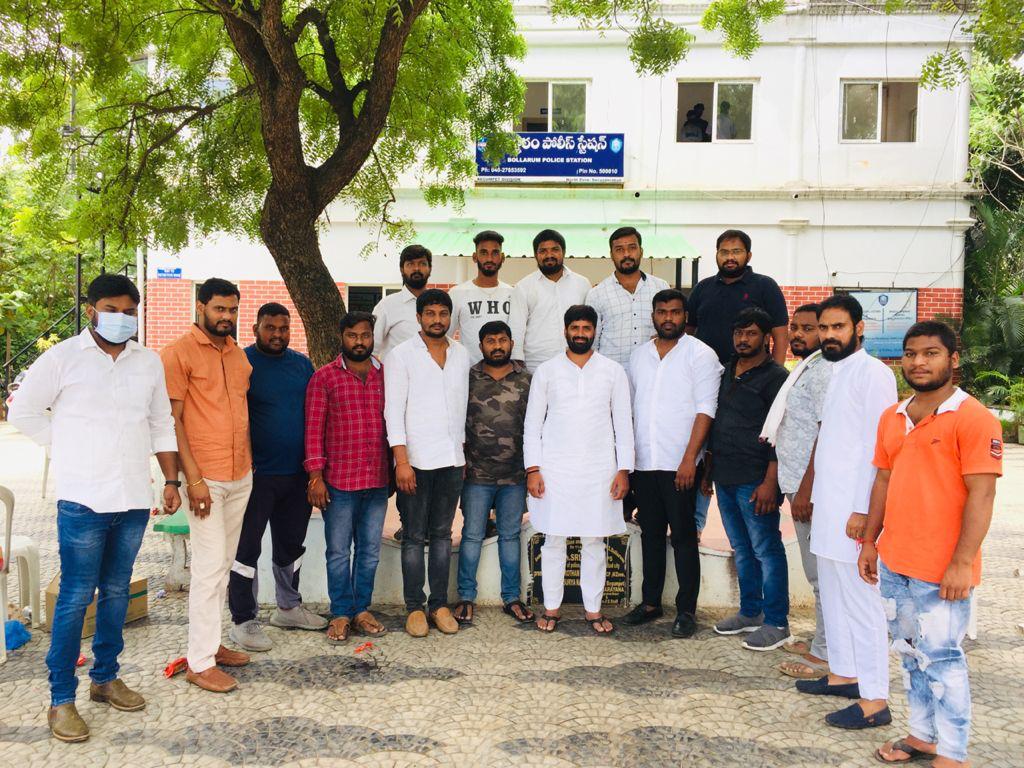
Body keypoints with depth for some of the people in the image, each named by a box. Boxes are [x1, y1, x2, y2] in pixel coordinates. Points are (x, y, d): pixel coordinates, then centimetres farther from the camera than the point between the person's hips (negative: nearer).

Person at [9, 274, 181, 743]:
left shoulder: (149, 362, 9)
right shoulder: (63, 357, -4)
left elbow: (161, 426, 14)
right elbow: (23, 411, 2)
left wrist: (171, 480, 10)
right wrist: (68, 448, 0)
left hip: (134, 498, 4)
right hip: (83, 498, -4)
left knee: (116, 591, 13)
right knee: (75, 597, -1)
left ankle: (105, 678, 27)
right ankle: (61, 699, 9)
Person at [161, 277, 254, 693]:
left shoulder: (237, 353, 13)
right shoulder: (179, 353, -8)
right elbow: (172, 420, -12)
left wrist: (250, 461, 14)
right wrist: (193, 478, -17)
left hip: (241, 476, 7)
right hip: (206, 478, -7)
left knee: (223, 564, 13)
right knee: (209, 567, -5)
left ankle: (210, 641, 25)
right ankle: (200, 663, 5)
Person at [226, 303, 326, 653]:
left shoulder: (302, 364, 11)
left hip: (297, 474, 6)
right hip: (257, 475, -6)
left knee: (291, 543, 17)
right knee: (247, 546, 1)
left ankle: (288, 607, 33)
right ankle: (243, 621, 10)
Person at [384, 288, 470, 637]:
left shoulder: (461, 355, 10)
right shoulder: (400, 355, -3)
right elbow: (394, 410, -8)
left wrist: (463, 451, 12)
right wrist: (401, 461, -14)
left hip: (452, 461, 4)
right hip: (415, 460, -4)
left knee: (442, 534, 10)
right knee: (413, 537, 3)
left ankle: (440, 604, 18)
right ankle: (415, 607, 13)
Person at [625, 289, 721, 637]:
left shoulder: (700, 355, -4)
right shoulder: (639, 355, 12)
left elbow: (705, 410, -10)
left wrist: (689, 459, -17)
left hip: (679, 465, -5)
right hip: (643, 463, 5)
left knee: (683, 536, 1)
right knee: (651, 533, 12)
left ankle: (687, 609, 11)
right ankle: (651, 602, 23)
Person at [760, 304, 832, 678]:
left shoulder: (825, 371, -14)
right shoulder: (805, 370, 19)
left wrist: (806, 489, -23)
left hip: (812, 488, -10)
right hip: (801, 486, 10)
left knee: (822, 574, -2)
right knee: (819, 573, 17)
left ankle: (826, 655, 7)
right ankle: (821, 642, 28)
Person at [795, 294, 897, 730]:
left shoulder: (872, 373, -12)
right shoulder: (838, 374, 16)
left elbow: (877, 446, -18)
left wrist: (862, 510, -21)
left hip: (853, 509, -9)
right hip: (829, 506, 10)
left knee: (860, 601, -4)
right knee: (832, 595, 17)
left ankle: (874, 701, 3)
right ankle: (844, 673, 30)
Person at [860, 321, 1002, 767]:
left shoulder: (973, 419, -11)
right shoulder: (892, 418, 10)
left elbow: (981, 495, -15)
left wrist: (961, 563, -19)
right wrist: (870, 541, 14)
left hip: (941, 569, -7)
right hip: (893, 562, 7)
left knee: (941, 659, 1)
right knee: (911, 654, 17)